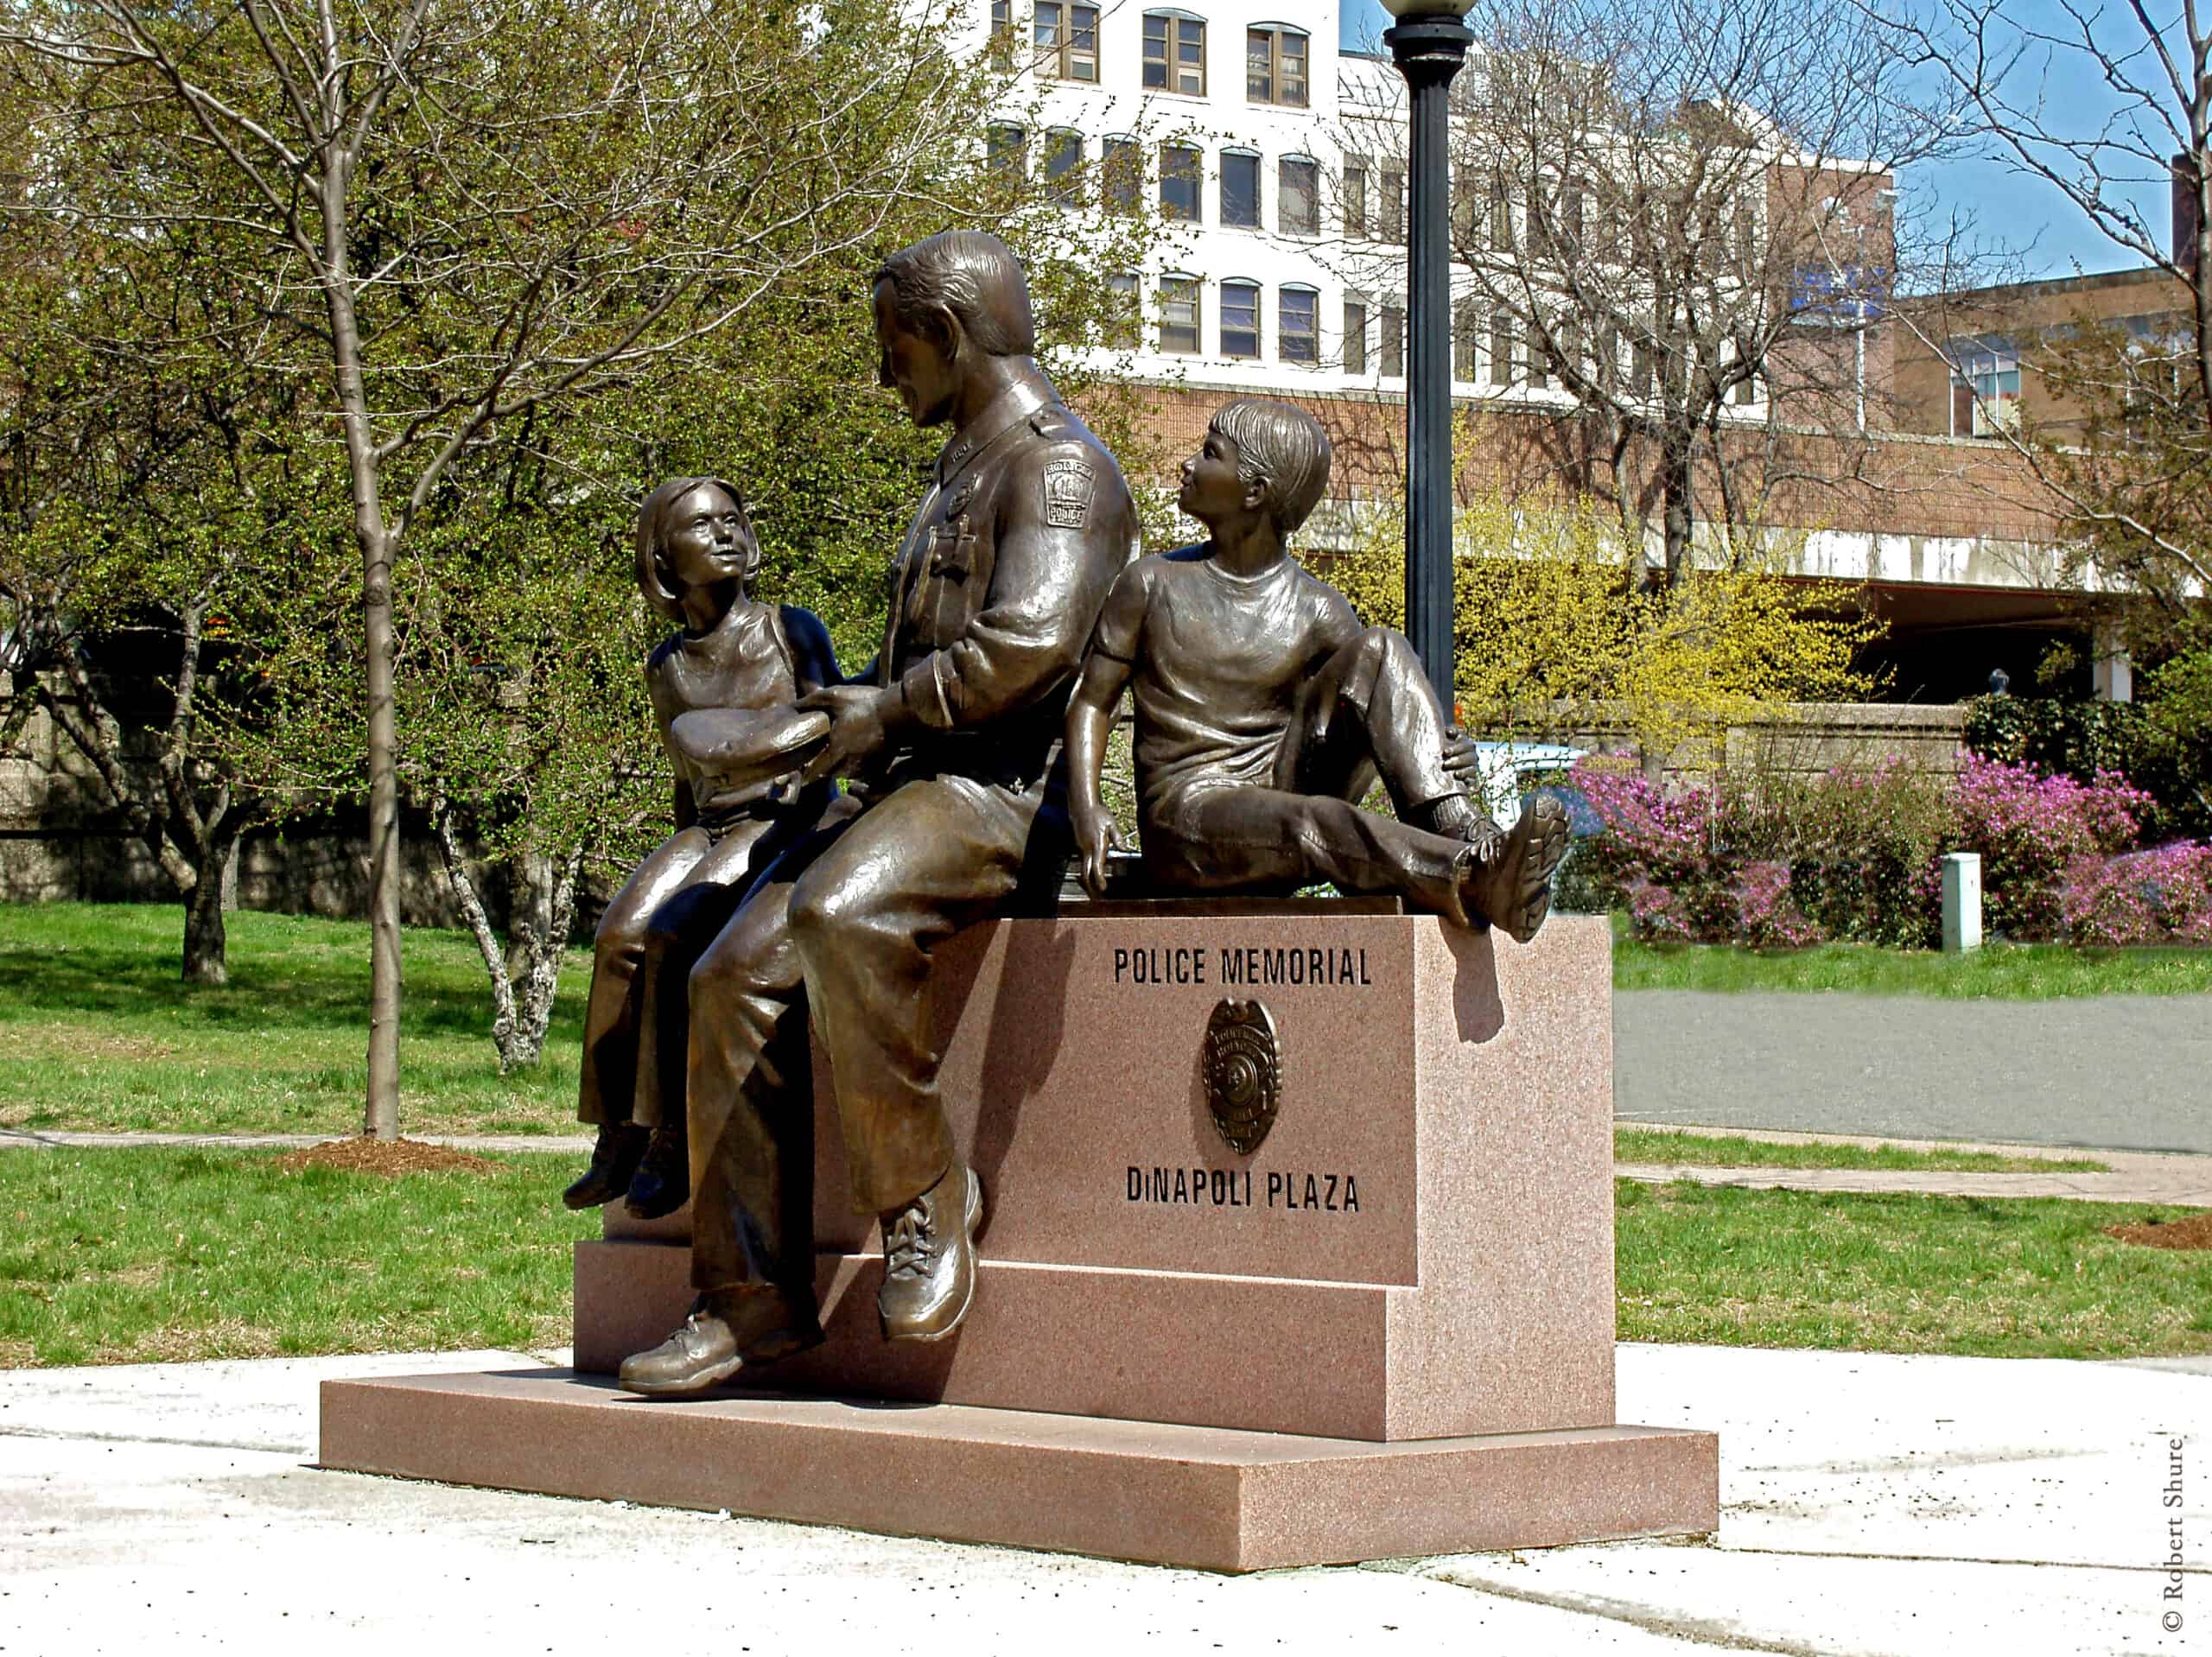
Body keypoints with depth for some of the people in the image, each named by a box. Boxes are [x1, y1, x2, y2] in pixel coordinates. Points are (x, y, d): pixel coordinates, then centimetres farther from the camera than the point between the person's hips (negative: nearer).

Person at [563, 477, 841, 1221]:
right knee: (619, 935, -24)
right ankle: (621, 1132, -21)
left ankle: (671, 1138, -26)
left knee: (673, 935, -29)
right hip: (706, 830, 5)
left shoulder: (794, 631, 1)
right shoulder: (667, 667, 14)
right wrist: (678, 855, 11)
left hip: (789, 826, -5)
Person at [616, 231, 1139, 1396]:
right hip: (907, 792, 10)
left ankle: (925, 1204, -22)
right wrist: (847, 712, 15)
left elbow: (1029, 644, -22)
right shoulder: (961, 471, 26)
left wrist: (889, 709, -11)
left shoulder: (1057, 464, -6)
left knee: (841, 916, -36)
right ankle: (753, 1296, -8)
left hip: (1000, 795, -10)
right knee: (738, 978, -8)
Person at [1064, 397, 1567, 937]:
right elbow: (1091, 700, 8)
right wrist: (1085, 807, -11)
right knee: (1326, 825, -37)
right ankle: (1476, 883, -61)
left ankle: (1464, 832, -35)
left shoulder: (1317, 613, 6)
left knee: (1379, 648, -15)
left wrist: (1443, 758, -21)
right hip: (1186, 814, -3)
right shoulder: (1153, 585, 5)